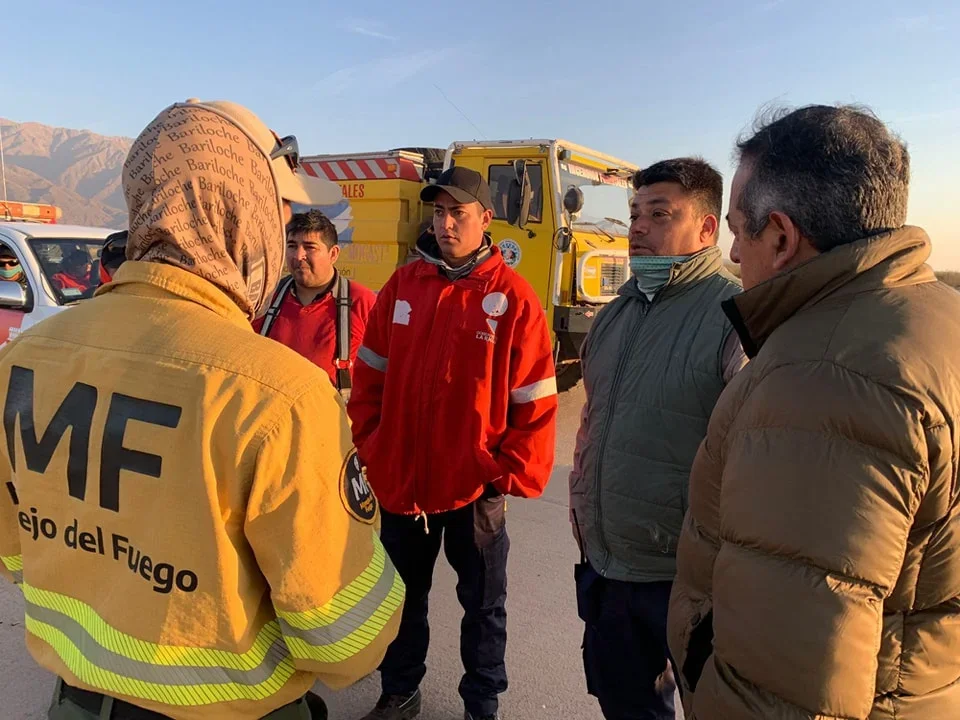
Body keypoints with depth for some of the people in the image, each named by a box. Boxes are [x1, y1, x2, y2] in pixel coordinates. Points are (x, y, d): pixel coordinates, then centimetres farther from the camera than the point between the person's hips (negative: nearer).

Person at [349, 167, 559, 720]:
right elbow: (370, 379, 6)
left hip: (474, 488, -3)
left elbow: (535, 403, -9)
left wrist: (512, 477, -11)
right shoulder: (401, 287, 1)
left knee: (483, 604, 17)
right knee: (402, 597, 21)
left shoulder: (513, 298, -10)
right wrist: (369, 450, 1)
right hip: (399, 482, 3)